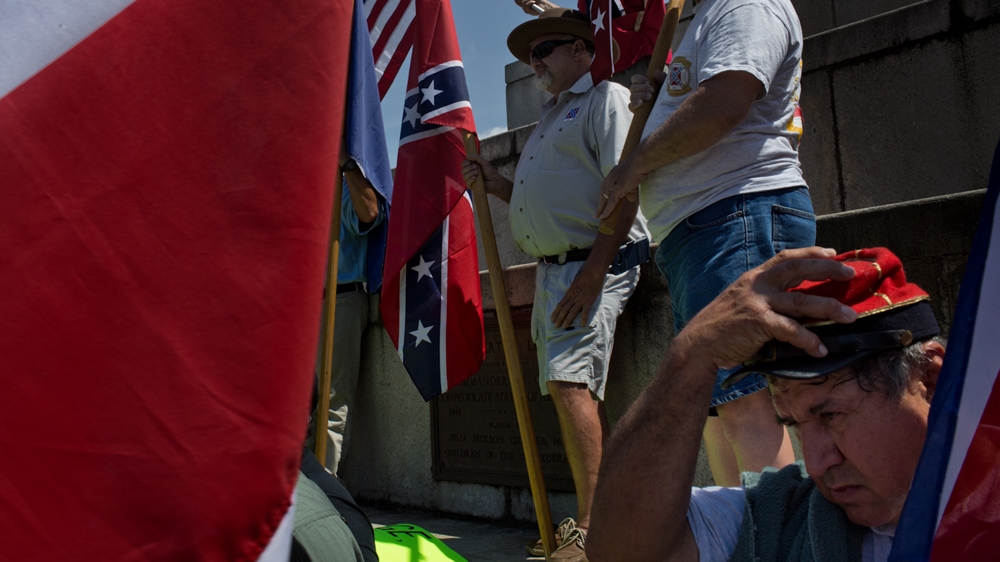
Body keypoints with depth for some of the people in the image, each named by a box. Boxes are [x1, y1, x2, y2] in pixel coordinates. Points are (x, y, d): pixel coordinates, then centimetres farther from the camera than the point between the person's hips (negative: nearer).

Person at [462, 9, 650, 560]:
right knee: (572, 390, 7)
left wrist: (593, 273, -22)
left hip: (592, 263, -9)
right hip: (550, 267, 9)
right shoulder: (551, 117, 27)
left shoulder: (607, 98, -1)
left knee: (570, 381, -19)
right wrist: (495, 183, 12)